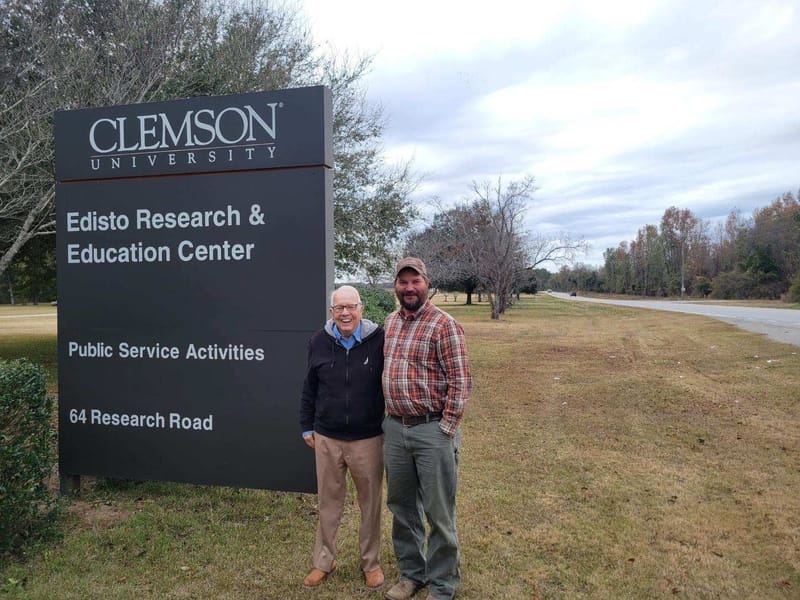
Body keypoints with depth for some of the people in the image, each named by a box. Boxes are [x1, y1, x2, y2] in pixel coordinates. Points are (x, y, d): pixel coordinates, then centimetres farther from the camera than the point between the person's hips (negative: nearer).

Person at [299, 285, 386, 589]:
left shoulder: (379, 339, -10)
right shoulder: (319, 341, -2)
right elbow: (309, 388, 9)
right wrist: (307, 426, 11)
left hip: (368, 439, -2)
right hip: (326, 438, 2)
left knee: (371, 504, 13)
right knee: (328, 503, 16)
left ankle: (371, 562, 34)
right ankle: (324, 562, 35)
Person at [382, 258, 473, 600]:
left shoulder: (444, 325, -12)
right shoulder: (390, 322, 9)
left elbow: (460, 382, -13)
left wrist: (445, 429, -14)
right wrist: (389, 419, 15)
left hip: (432, 431, -6)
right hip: (394, 428, 6)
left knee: (438, 513, 7)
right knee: (401, 507, 18)